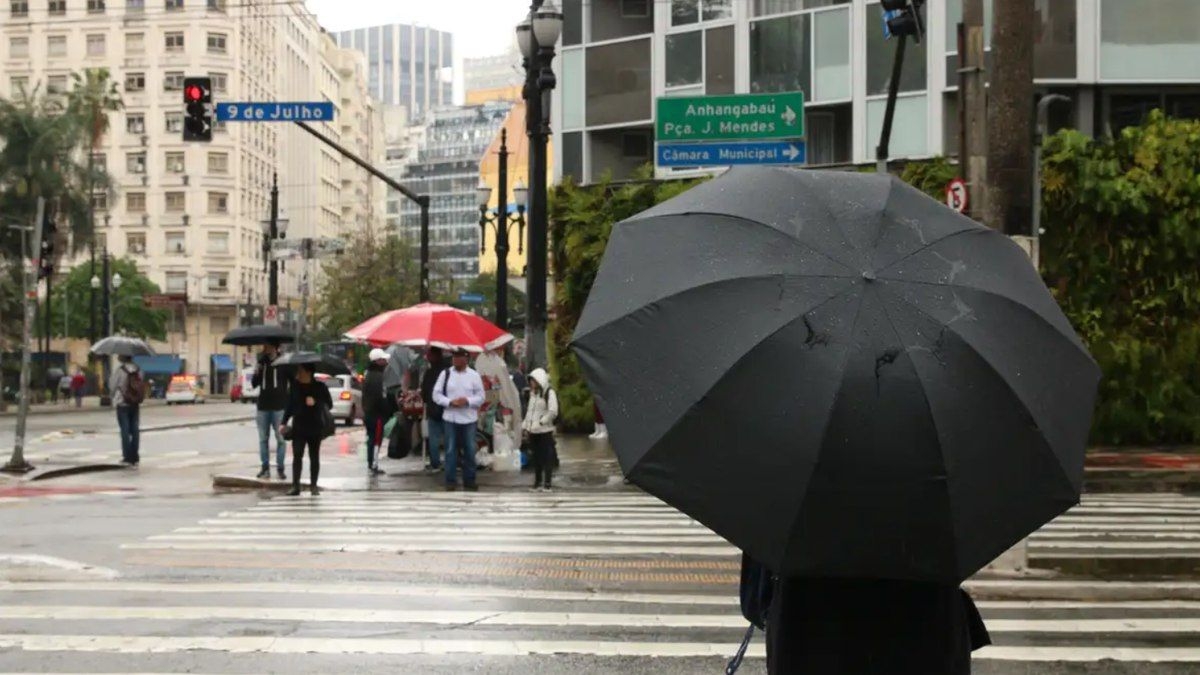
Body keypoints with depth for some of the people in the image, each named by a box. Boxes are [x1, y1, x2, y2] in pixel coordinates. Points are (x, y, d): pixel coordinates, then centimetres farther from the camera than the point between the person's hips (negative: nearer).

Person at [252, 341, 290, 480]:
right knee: (263, 438, 6)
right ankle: (265, 467, 12)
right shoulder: (262, 362, 10)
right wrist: (256, 373, -7)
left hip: (279, 406, -4)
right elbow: (254, 384, 10)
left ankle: (280, 468, 4)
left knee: (280, 438, -1)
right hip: (263, 406, 4)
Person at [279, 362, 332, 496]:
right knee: (297, 456, -8)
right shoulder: (294, 387, 4)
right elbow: (289, 406, 8)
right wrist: (283, 423, 0)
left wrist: (315, 402, -19)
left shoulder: (320, 387, -3)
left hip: (315, 428, -1)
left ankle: (313, 485, 13)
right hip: (298, 427, 1)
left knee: (314, 457, 6)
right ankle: (295, 485, -10)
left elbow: (329, 405, -2)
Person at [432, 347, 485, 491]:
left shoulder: (474, 375, 0)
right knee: (451, 450, 3)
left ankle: (469, 480, 15)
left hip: (469, 418, 0)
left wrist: (467, 401, -16)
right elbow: (436, 395, 1)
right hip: (450, 418, 0)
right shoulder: (445, 373, 1)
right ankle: (451, 480, 10)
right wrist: (450, 402, -14)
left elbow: (481, 397, 1)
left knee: (470, 450, 5)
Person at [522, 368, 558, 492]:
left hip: (545, 431, -7)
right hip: (533, 431, 7)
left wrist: (541, 422, -17)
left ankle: (547, 484, -1)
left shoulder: (549, 393, -9)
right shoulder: (533, 393, 15)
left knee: (547, 457, -4)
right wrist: (526, 426, 12)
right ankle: (537, 482, 19)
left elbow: (553, 412, -15)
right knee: (536, 457, 12)